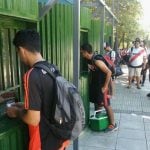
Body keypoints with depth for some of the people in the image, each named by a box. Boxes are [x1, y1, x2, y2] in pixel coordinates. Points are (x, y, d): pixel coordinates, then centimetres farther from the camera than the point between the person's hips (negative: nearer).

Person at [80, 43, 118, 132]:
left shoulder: (97, 61, -27)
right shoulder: (89, 60, 0)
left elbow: (109, 72, -27)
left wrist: (105, 87, -24)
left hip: (102, 84, -9)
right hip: (95, 84, 9)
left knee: (106, 104, -2)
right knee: (96, 102, 18)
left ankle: (113, 124, 10)